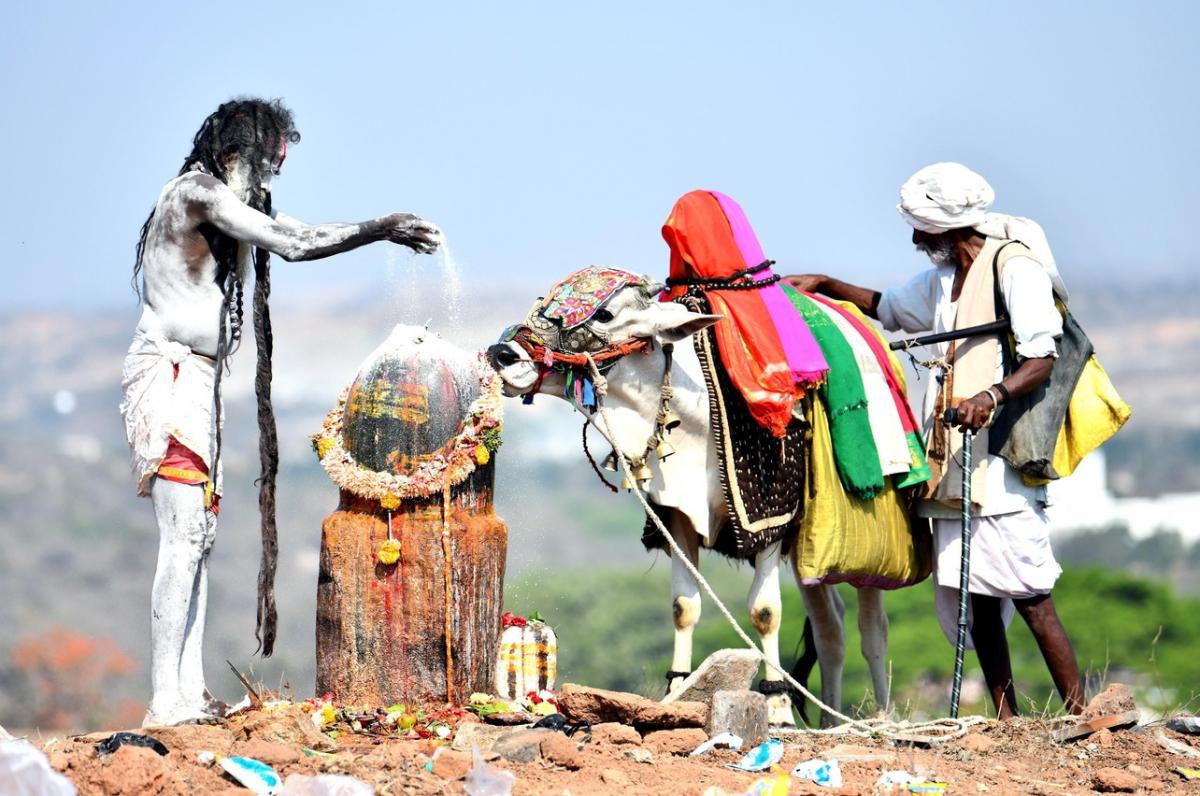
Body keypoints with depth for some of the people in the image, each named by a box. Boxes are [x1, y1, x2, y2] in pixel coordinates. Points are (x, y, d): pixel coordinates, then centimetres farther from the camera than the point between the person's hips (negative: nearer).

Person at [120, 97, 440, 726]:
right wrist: (383, 229, -5)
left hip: (197, 381, 10)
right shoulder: (196, 193, -12)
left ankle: (189, 693, 5)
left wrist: (383, 230, 14)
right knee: (183, 536, -14)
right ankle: (166, 701, -17)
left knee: (198, 534, 6)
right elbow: (292, 245, -15)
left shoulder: (232, 203, 17)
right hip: (167, 377, -10)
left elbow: (302, 236, 24)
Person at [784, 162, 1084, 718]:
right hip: (953, 463, 9)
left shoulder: (1014, 266, -7)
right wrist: (826, 286, 30)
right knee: (972, 599, 5)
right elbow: (889, 308, 39)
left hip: (1001, 457, -9)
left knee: (1028, 595, -12)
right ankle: (1008, 723, 9)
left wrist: (991, 396, -33)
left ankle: (1078, 715, -10)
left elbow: (1042, 359, -17)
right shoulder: (943, 280, 19)